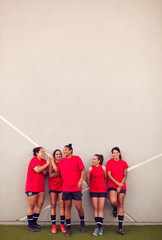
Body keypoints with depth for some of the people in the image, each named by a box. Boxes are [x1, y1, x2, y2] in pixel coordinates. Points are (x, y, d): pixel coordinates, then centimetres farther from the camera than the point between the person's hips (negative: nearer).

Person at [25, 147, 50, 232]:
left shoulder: (44, 161, 10)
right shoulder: (34, 160, -10)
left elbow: (45, 173, 7)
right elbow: (37, 170, -24)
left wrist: (42, 170, -13)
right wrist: (46, 164, -17)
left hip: (40, 187, 7)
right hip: (32, 187, -7)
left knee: (40, 205, 8)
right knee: (31, 205, 0)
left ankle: (34, 223, 22)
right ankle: (30, 225, 10)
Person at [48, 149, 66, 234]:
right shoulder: (51, 163, 1)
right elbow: (50, 174, -9)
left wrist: (55, 173, -11)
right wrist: (60, 173, -10)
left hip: (62, 186, 1)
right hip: (53, 186, 0)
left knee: (62, 204, -1)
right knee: (53, 205, 2)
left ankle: (62, 225, 7)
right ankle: (53, 225, 9)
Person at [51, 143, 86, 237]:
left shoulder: (77, 158, -4)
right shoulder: (62, 161, 10)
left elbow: (83, 170, -6)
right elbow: (57, 170, 12)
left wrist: (81, 180, -17)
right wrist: (52, 161, 11)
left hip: (76, 188, -4)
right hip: (66, 188, 4)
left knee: (79, 207, 0)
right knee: (67, 207, 7)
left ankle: (82, 222, 29)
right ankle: (68, 228, 19)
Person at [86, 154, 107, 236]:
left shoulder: (103, 168, -5)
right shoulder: (90, 169, -6)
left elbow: (106, 179, 8)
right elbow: (88, 180, 6)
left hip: (102, 190, 0)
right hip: (93, 191, 1)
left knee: (101, 209, 0)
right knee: (95, 208, 3)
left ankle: (100, 227, 5)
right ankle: (98, 226, 13)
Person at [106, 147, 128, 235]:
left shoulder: (123, 163, 3)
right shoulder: (109, 162, -2)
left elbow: (125, 175, 2)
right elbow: (109, 175, -5)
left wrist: (120, 186, -7)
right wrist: (117, 183, -11)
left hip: (122, 186, 2)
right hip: (112, 185, -2)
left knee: (121, 204, 2)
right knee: (113, 201, -23)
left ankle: (120, 227, 12)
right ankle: (114, 208, 17)